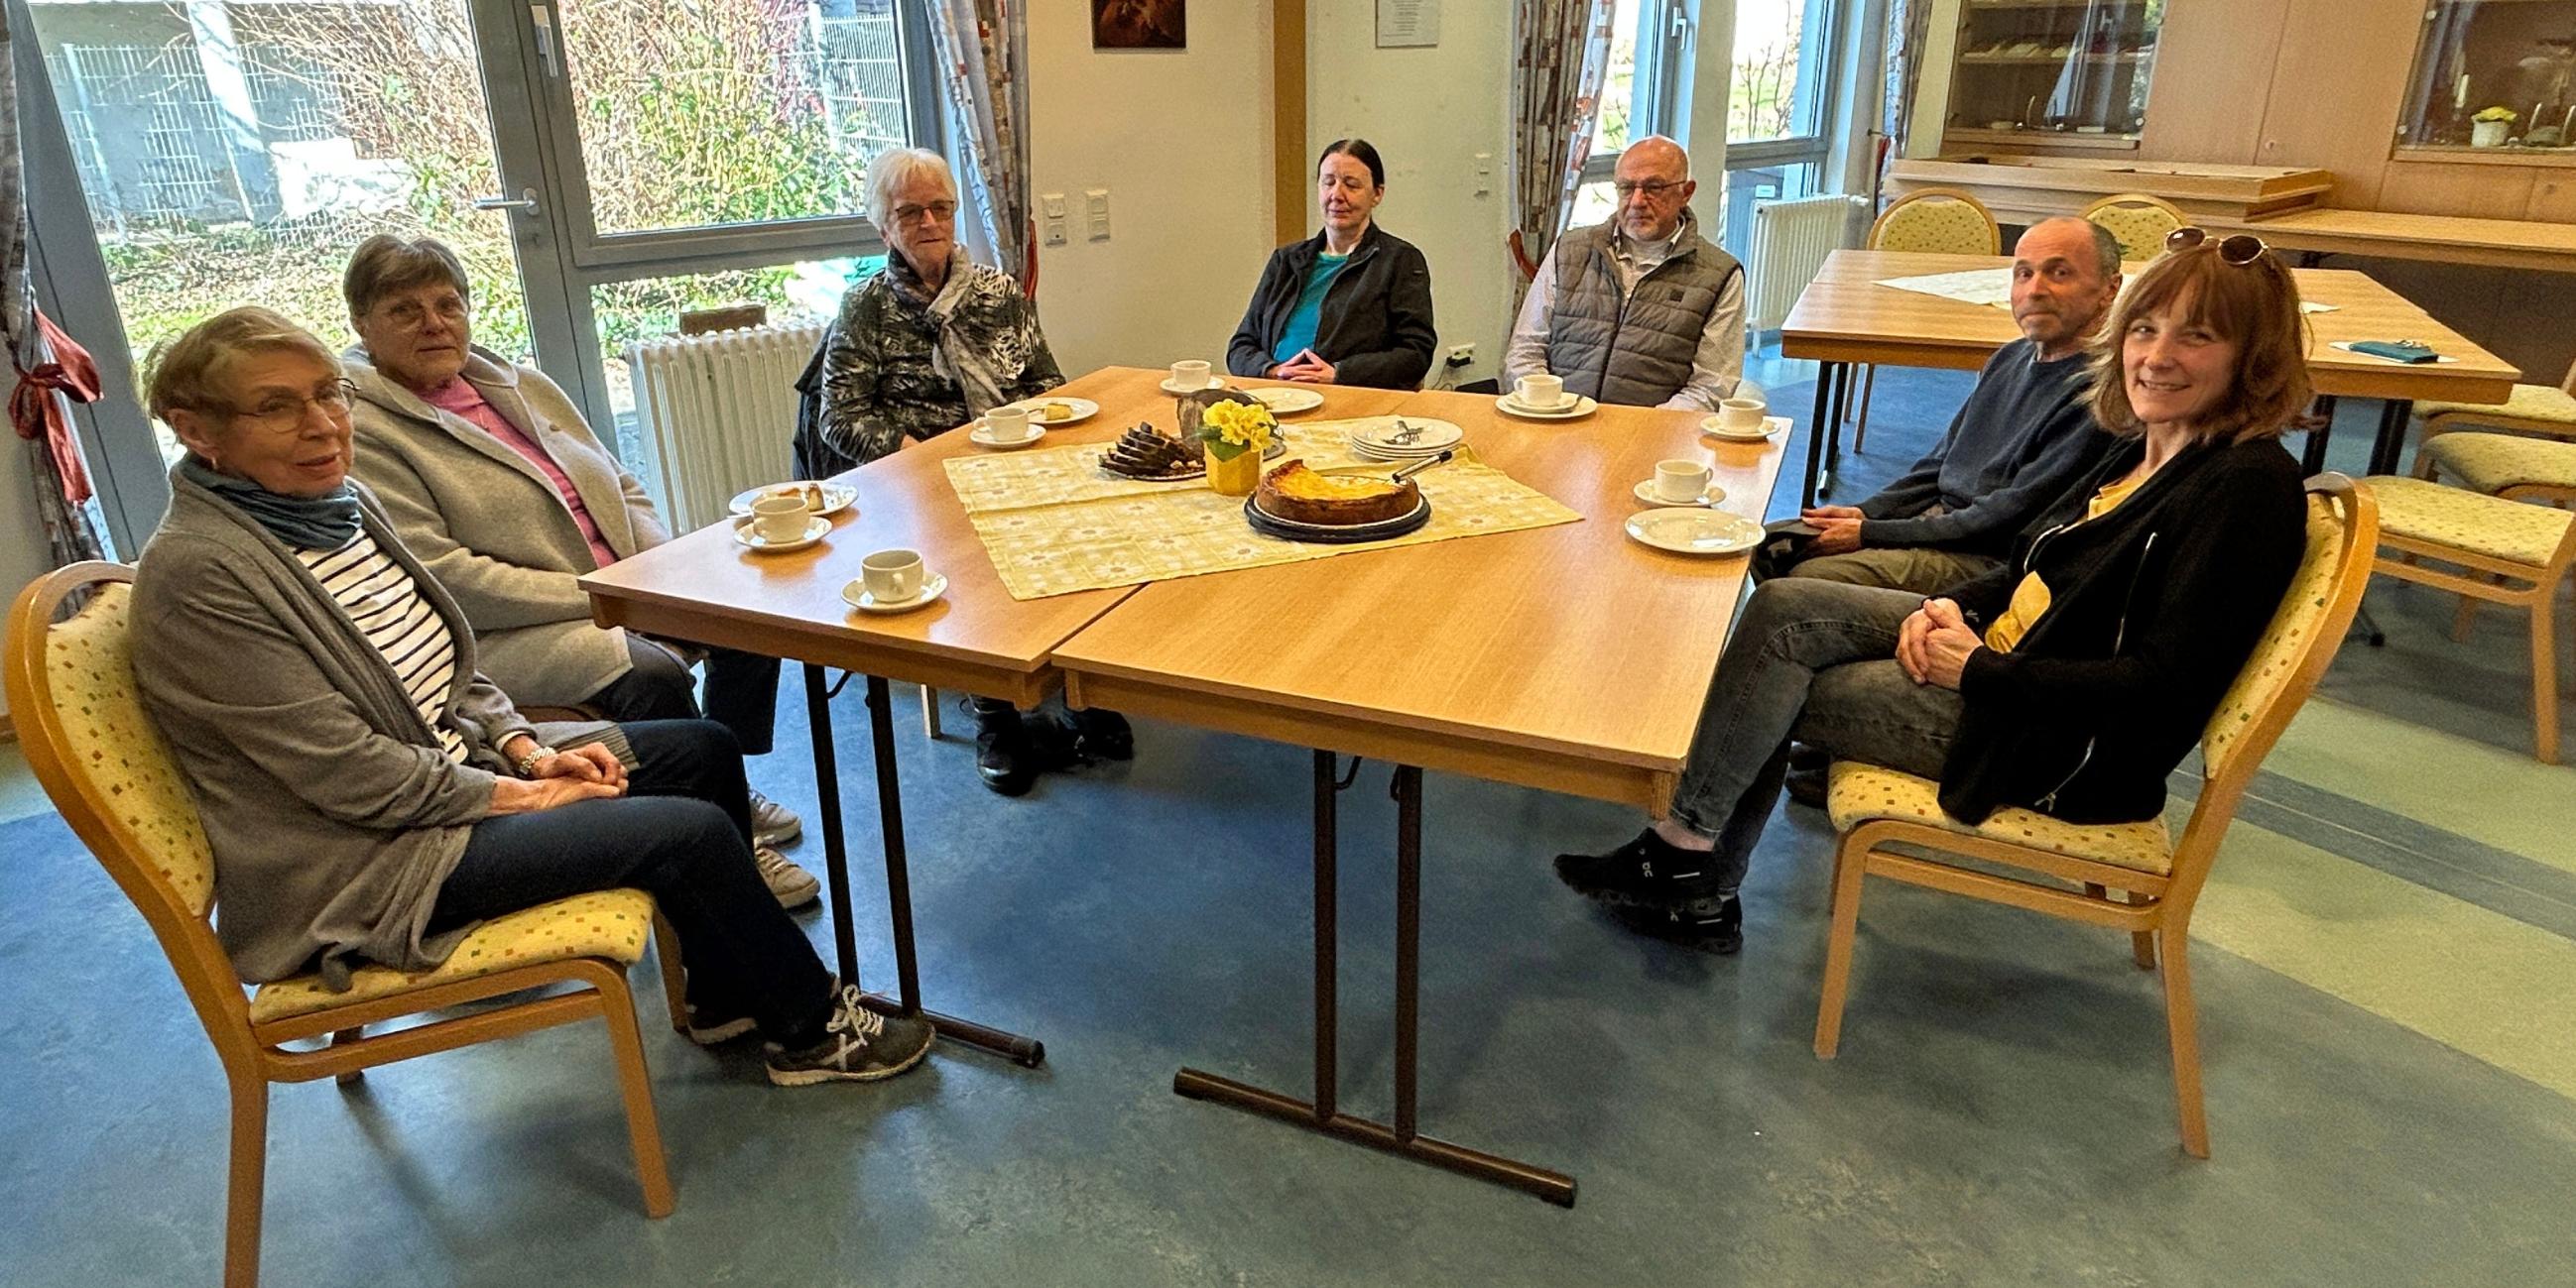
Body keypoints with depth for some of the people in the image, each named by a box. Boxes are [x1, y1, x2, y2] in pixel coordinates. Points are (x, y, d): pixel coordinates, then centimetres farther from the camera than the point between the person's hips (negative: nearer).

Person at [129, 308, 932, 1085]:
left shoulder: (341, 504, 4)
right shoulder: (199, 575, -22)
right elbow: (352, 776, -23)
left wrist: (527, 746, -2)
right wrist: (527, 794, -15)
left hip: (456, 767, 9)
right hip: (362, 862, -9)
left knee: (706, 750, 5)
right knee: (690, 831, -17)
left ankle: (729, 997, 17)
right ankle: (811, 1028, 5)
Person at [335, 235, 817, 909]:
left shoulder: (518, 385, 14)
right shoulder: (360, 430, -9)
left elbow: (624, 489, 17)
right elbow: (445, 577, -18)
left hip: (627, 594, 8)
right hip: (505, 637, -7)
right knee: (652, 674, -31)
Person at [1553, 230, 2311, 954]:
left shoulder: (2248, 487, -19)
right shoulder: (2148, 447, 8)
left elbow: (2162, 685, -24)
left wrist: (1979, 671, -20)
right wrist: (1958, 607, -2)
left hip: (2061, 744, -9)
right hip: (2003, 648, 9)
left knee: (1776, 689, -14)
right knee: (1782, 609, -5)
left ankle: (1683, 850, 10)